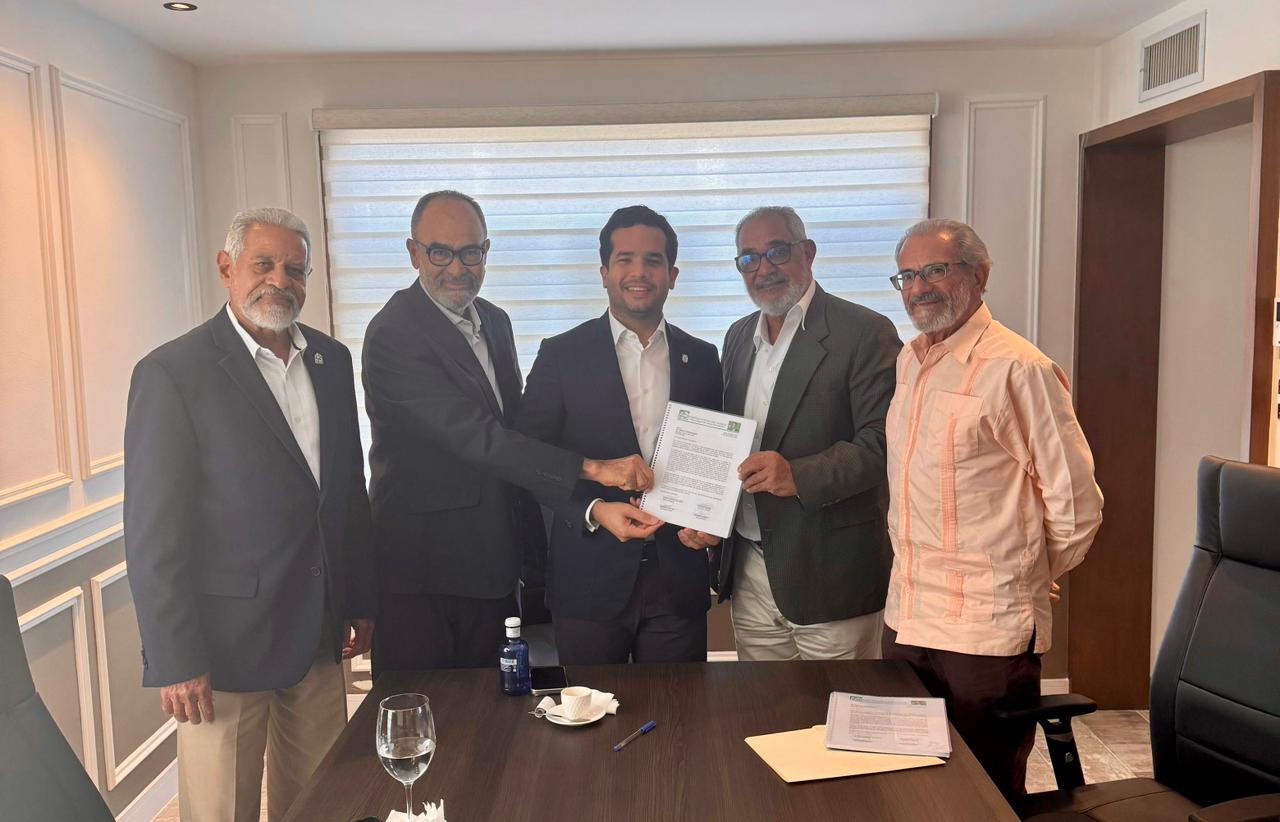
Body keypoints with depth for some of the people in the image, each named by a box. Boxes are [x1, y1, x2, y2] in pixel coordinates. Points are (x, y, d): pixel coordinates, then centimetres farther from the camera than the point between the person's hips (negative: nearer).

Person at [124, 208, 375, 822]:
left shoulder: (331, 360, 7)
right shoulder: (172, 373, -12)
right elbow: (154, 533, -12)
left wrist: (361, 600, 13)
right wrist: (175, 660, -13)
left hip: (320, 635, 6)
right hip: (226, 645, -5)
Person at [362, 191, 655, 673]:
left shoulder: (494, 321, 9)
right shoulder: (393, 334, -17)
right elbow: (474, 435, -26)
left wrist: (529, 541, 12)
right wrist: (592, 468, -30)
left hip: (493, 565, 7)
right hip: (420, 577, -7)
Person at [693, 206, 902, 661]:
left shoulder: (864, 333, -9)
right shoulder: (739, 336, 13)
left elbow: (884, 443, -16)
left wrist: (799, 475, -29)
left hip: (830, 578, -6)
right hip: (750, 576, 6)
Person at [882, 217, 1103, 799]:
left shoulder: (1017, 369, -15)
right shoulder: (910, 360, 10)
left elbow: (1076, 506, -11)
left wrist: (1027, 581, 1)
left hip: (987, 632, -7)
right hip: (907, 619, 7)